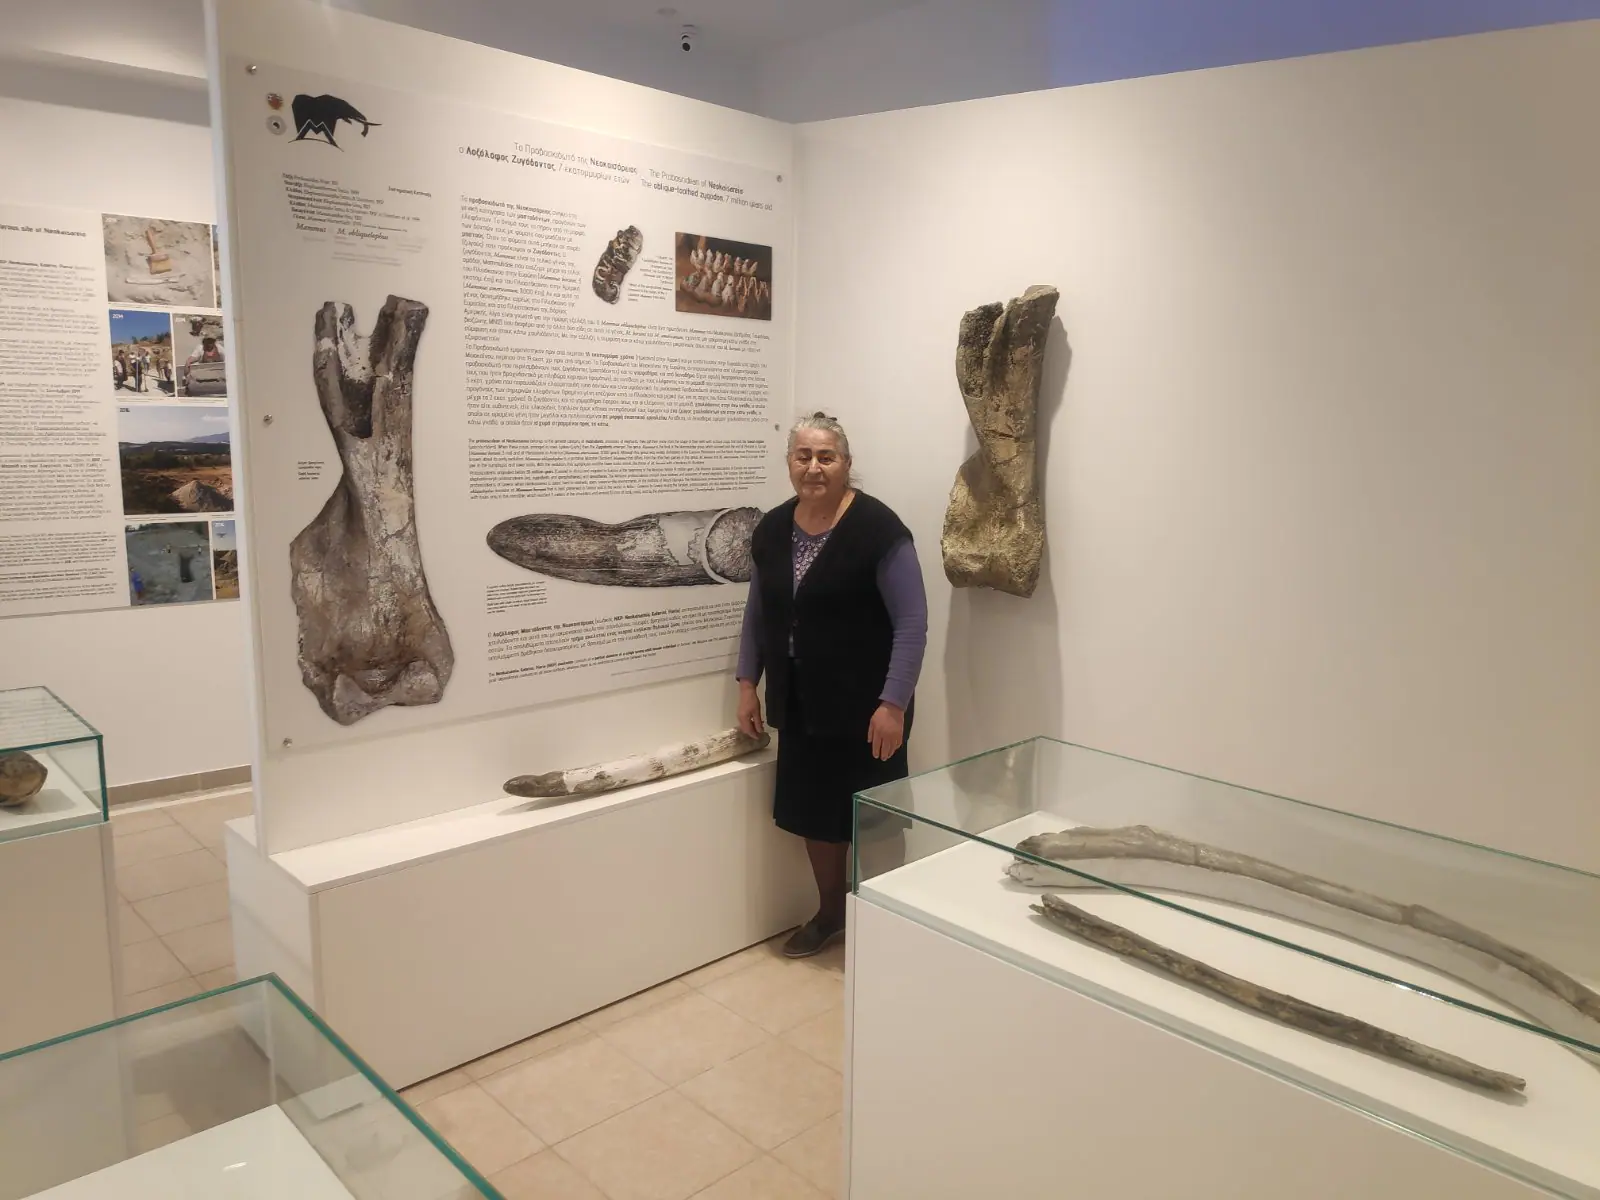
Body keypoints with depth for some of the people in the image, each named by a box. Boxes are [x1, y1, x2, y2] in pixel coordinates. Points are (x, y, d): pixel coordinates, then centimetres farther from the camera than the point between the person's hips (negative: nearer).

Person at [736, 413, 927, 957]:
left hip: (864, 704, -6)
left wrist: (893, 704, -20)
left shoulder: (877, 528, -15)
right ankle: (829, 911, 36)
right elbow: (757, 613, 14)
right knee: (812, 809, 16)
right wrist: (747, 683, 11)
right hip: (801, 703, 6)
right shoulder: (772, 530, 3)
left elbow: (912, 622, -16)